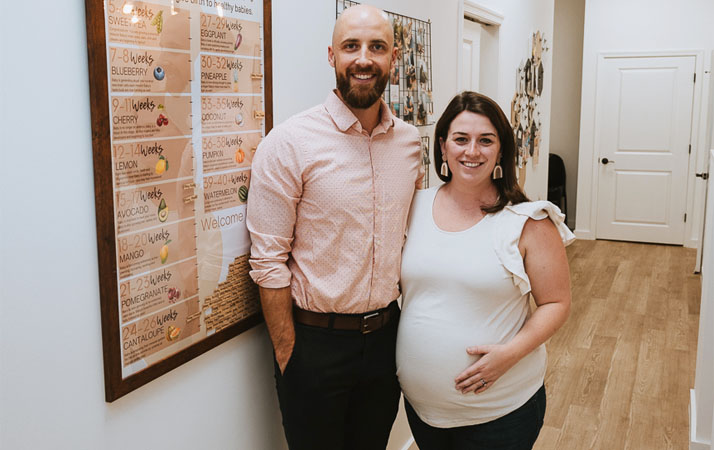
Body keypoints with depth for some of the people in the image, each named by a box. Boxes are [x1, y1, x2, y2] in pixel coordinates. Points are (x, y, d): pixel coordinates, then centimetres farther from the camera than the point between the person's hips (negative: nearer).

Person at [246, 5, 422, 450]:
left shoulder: (410, 141, 2)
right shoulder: (289, 143, -15)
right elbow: (269, 261, -14)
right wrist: (288, 357, -13)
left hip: (386, 334, 5)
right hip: (316, 342, -5)